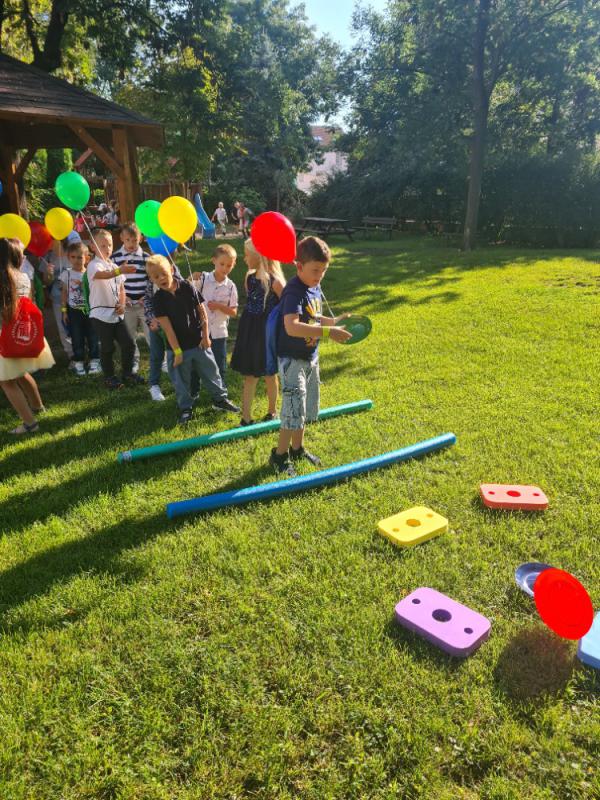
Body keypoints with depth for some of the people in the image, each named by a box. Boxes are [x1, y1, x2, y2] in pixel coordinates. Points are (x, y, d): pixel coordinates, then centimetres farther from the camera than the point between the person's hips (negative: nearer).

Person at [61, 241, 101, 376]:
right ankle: (79, 363, 14)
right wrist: (64, 311, 3)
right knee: (77, 338, 5)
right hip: (74, 310, 1)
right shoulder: (67, 273, 0)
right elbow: (65, 292, 4)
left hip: (89, 309, 0)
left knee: (92, 336, 4)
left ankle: (94, 361, 15)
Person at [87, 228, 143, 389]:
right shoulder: (93, 265, -10)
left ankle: (127, 373, 23)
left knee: (128, 343, 5)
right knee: (107, 347, 2)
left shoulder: (115, 267, 14)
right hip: (101, 314, -6)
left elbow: (121, 288, 19)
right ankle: (109, 377, 19)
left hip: (116, 313, 6)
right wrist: (119, 271, -53)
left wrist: (122, 305, 0)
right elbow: (102, 274, -35)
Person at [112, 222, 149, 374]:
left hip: (145, 303, -1)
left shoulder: (146, 257, 0)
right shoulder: (115, 257, -1)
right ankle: (134, 362, 26)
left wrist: (147, 296, -8)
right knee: (129, 336, 11)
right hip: (126, 304, 1)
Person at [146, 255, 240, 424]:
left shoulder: (187, 287, -7)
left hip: (198, 342, 2)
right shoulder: (159, 299, -11)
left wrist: (205, 336, -2)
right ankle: (185, 409, 26)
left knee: (211, 371, 14)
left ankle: (220, 399, 34)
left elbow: (202, 312, 0)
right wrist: (177, 351, -14)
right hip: (177, 346, -1)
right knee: (180, 380, 9)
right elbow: (167, 327, -13)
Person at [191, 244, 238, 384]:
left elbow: (233, 312, -3)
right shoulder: (203, 278, -6)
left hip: (219, 332, 0)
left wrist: (219, 306, -19)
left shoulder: (231, 286, -4)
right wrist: (191, 279, -21)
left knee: (220, 366, 10)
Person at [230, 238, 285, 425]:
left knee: (269, 374, 13)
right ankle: (246, 417, 13)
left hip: (267, 332, -5)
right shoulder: (249, 277, 1)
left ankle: (272, 411, 34)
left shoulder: (274, 281, -17)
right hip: (249, 332, 5)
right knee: (249, 375, 7)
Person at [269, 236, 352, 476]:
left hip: (311, 357, 9)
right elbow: (292, 327, -38)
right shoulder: (294, 291, -23)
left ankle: (297, 448, 37)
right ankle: (279, 455, 14)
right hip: (292, 359, -9)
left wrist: (334, 321, 0)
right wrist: (328, 332, -42)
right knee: (294, 409, -5)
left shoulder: (315, 288, 4)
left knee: (308, 408, 19)